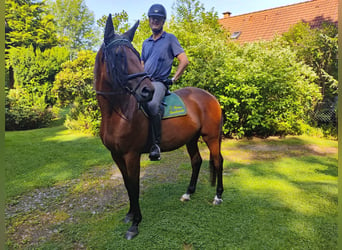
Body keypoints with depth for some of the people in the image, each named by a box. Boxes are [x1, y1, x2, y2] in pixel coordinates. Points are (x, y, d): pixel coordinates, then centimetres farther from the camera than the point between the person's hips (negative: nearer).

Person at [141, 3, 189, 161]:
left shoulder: (170, 38, 7)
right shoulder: (146, 43, 23)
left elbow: (184, 61, 0)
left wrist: (173, 79, -4)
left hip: (159, 82, -6)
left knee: (152, 105, -36)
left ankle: (156, 144, -28)